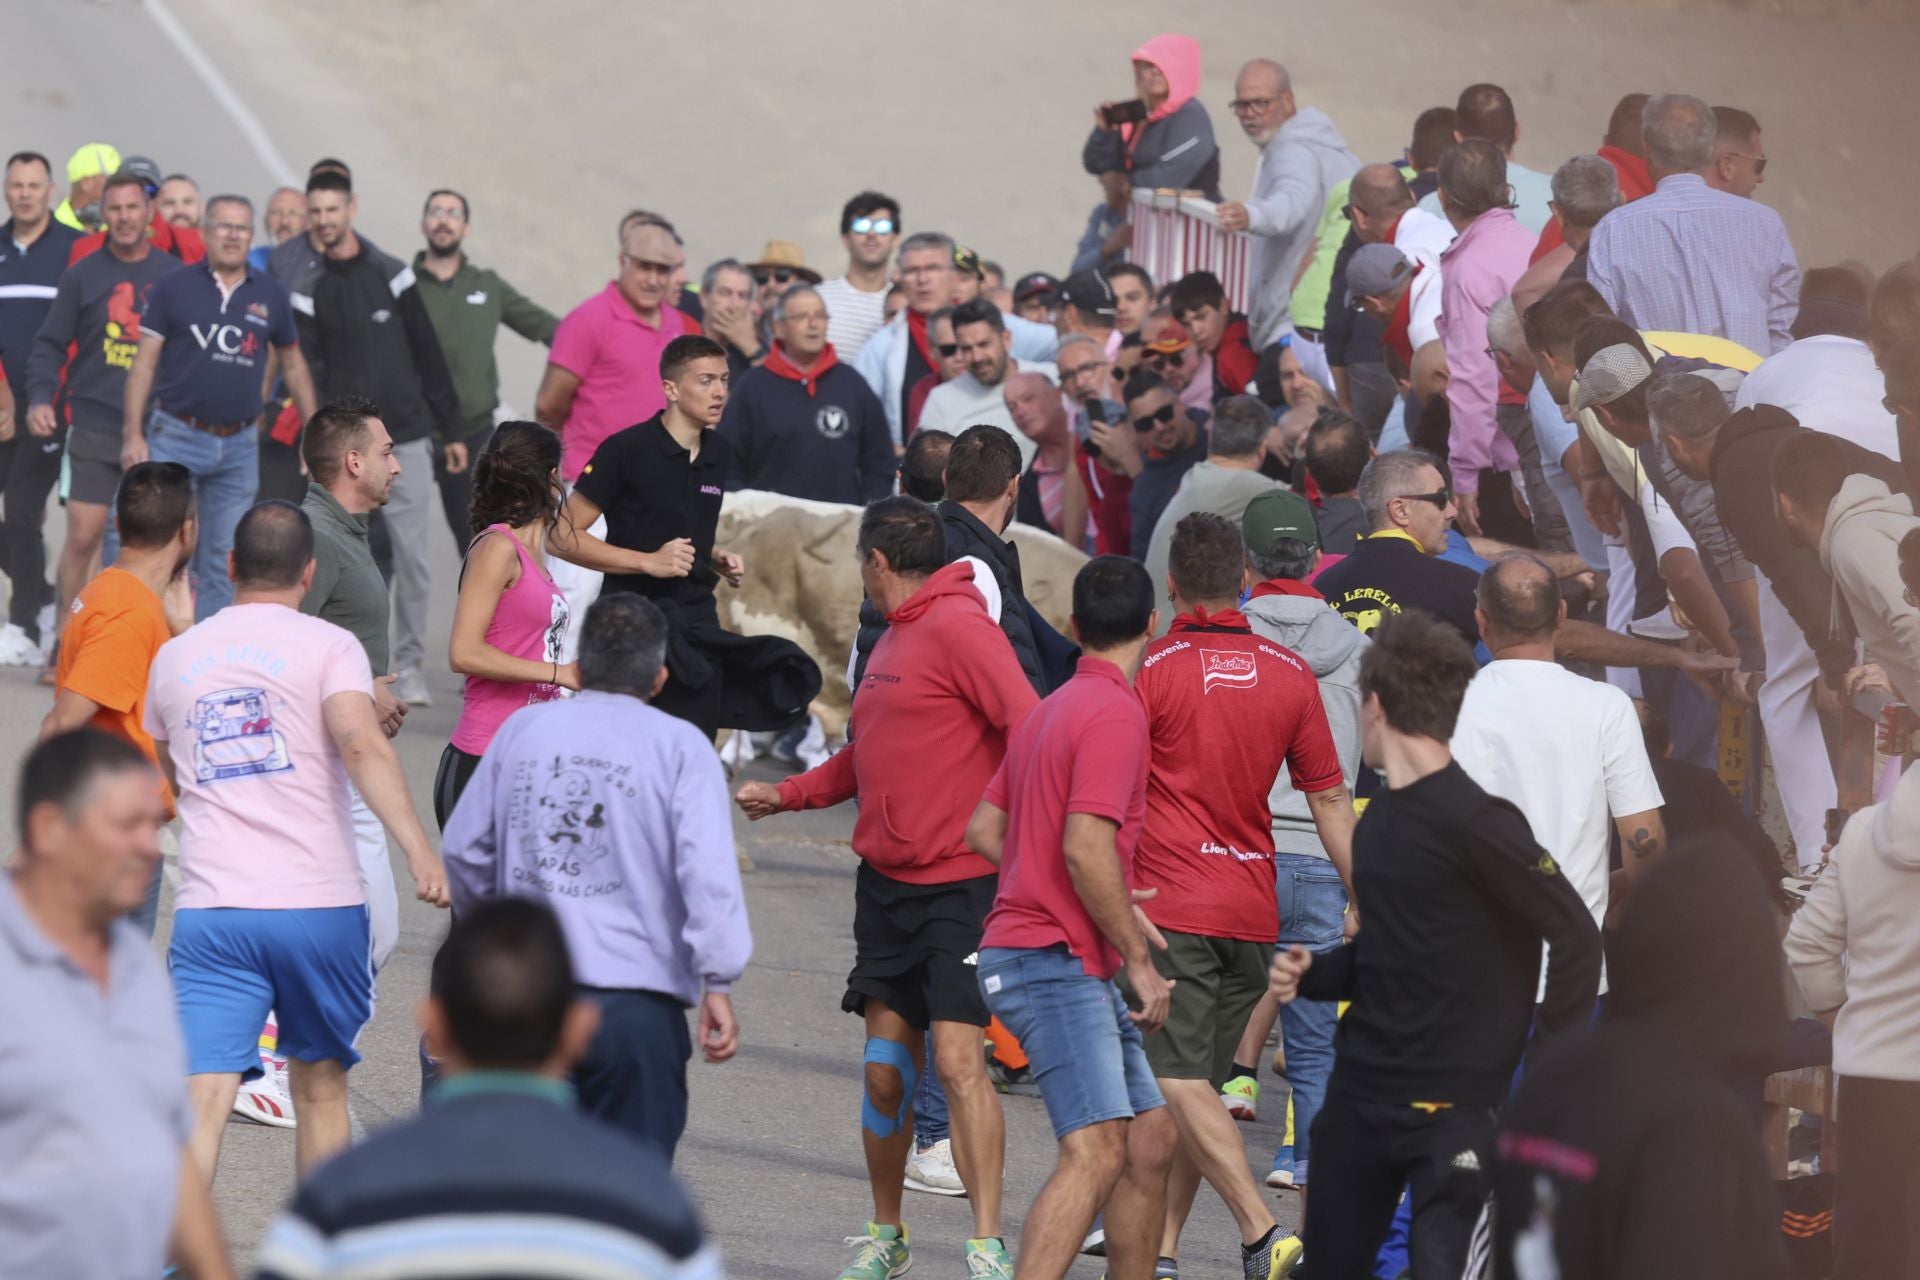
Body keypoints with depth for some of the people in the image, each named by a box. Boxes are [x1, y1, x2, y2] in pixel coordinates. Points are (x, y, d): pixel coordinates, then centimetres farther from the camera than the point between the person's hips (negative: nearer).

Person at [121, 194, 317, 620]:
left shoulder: (270, 295, 6)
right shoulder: (173, 289, -1)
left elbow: (293, 364, 17)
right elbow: (144, 364, 0)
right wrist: (133, 435, -7)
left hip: (240, 444, 3)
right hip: (176, 438, -3)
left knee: (223, 564, 7)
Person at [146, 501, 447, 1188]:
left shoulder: (175, 657, 14)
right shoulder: (328, 646, 0)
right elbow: (362, 745, -18)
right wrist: (419, 848, -27)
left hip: (209, 909, 2)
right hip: (318, 906, -2)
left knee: (202, 1099, -9)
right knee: (320, 1088, 18)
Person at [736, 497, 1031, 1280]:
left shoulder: (958, 627, -11)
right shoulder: (893, 639, 17)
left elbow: (1030, 729, -20)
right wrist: (785, 796, 26)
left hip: (961, 884, -8)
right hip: (886, 883, 8)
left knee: (957, 1057, -15)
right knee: (886, 1063, 8)